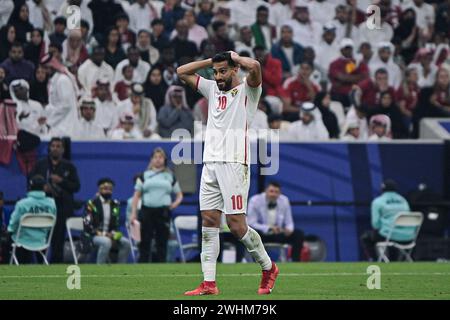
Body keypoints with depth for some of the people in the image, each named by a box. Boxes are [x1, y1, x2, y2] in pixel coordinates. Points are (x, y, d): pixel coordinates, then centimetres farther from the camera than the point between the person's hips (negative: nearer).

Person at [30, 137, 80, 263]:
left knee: (58, 239, -3)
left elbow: (76, 186, 4)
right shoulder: (41, 164, 10)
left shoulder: (69, 166, 9)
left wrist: (61, 181, -11)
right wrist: (41, 187, -9)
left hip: (62, 207, 0)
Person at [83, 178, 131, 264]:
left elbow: (116, 224, 11)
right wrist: (102, 234, -19)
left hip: (109, 235, 5)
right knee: (106, 242, -37)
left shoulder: (115, 204, 10)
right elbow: (87, 225, -11)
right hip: (93, 235, -5)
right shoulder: (92, 204, -6)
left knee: (126, 243, -20)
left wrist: (113, 234, -11)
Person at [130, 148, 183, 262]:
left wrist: (176, 203, -4)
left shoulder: (170, 177, 13)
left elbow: (179, 194, 18)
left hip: (163, 213, 1)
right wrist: (133, 213, -3)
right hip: (147, 211, -1)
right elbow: (136, 195, 7)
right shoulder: (144, 176, 10)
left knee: (161, 243, 0)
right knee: (144, 243, -2)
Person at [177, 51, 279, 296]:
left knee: (236, 225, -9)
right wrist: (212, 60, 15)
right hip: (210, 163, 7)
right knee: (208, 221, 0)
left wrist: (234, 56, -1)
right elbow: (181, 72, 23)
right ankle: (209, 283, 0)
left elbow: (255, 66, -20)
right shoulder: (212, 89, 20)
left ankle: (268, 268, 11)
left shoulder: (247, 90, 1)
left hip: (234, 163, -7)